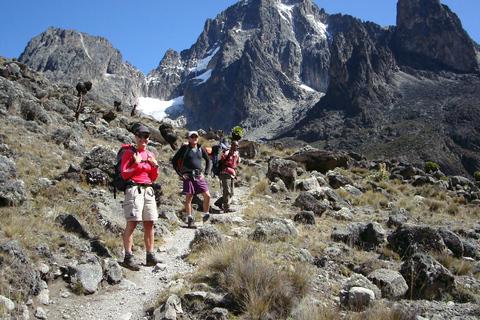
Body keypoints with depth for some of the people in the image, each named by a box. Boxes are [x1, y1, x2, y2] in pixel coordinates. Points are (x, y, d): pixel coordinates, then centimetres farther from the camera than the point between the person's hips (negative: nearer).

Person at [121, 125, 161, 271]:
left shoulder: (150, 155, 18)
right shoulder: (129, 153, 2)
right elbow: (124, 174, -4)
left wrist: (155, 166, 1)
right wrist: (136, 163, -12)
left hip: (148, 191, 6)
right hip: (134, 189, -6)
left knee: (149, 224, 5)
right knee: (132, 223, -11)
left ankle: (150, 256, 10)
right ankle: (128, 257, -10)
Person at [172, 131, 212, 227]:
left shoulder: (201, 149, 11)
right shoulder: (184, 148, 1)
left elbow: (208, 161, 22)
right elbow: (174, 160, 3)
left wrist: (205, 173, 11)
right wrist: (180, 174, -3)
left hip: (199, 176, 3)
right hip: (188, 176, -3)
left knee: (207, 196, -5)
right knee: (188, 198, 0)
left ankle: (206, 215, 9)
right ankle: (190, 218, 8)